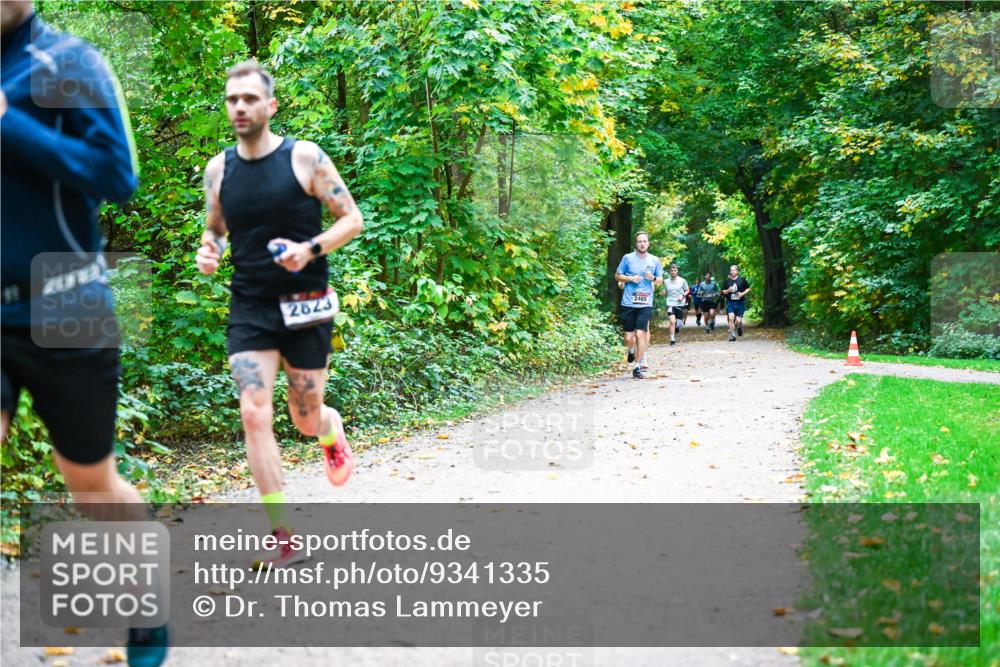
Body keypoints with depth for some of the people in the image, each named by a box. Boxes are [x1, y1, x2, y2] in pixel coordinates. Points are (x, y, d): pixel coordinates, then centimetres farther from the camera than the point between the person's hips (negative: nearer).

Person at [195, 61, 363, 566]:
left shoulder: (305, 157, -8)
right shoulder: (218, 168, 3)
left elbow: (351, 218, -3)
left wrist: (311, 249, -20)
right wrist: (207, 249, -5)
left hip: (305, 305, -2)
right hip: (249, 308, 2)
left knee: (305, 420, 9)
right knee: (254, 414, -12)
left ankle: (331, 430, 49)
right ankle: (284, 537, -5)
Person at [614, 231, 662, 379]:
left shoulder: (654, 260, 7)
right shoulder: (628, 258, 2)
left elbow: (660, 280, 16)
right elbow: (617, 276, 8)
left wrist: (653, 279, -7)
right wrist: (630, 278, -9)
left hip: (645, 304, 0)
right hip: (629, 303, 0)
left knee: (641, 334, -10)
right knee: (629, 337, 2)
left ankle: (638, 367, -2)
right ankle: (632, 351, 38)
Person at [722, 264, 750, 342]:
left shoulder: (742, 279, 1)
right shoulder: (727, 280, 5)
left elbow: (748, 289, 8)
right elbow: (723, 292, 12)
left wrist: (742, 293, -9)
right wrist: (728, 290, -9)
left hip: (740, 303, -1)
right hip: (730, 302, 1)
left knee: (738, 320, -4)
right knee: (731, 318, -15)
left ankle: (739, 327, 33)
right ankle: (732, 335, -6)